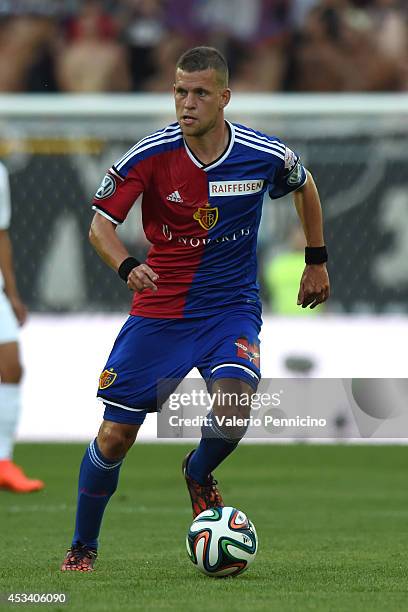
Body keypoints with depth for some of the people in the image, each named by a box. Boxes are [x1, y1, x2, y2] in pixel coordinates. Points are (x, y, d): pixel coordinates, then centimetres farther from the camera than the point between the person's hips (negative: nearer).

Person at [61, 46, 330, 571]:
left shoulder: (264, 155, -9)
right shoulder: (151, 154, -13)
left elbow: (305, 188, 14)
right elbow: (101, 223, -10)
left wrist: (317, 261, 19)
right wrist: (126, 266, -30)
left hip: (231, 307, 0)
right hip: (158, 309, 0)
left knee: (235, 405, -28)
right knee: (115, 435, -2)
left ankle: (199, 474, 8)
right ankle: (83, 546, 22)